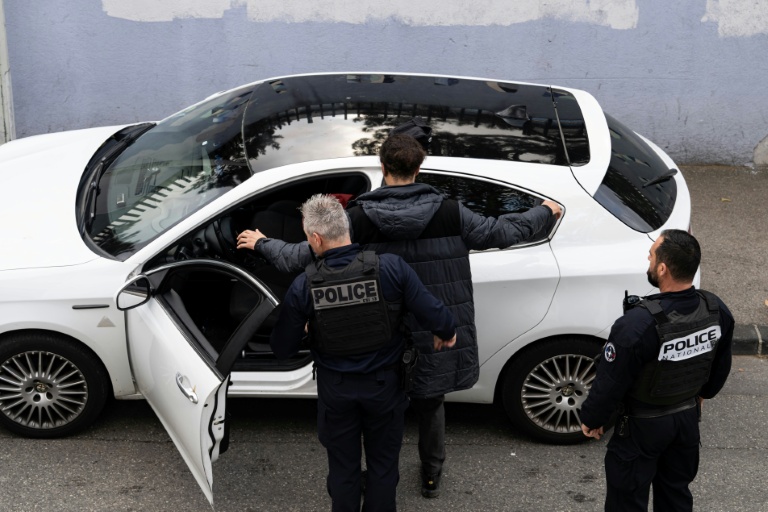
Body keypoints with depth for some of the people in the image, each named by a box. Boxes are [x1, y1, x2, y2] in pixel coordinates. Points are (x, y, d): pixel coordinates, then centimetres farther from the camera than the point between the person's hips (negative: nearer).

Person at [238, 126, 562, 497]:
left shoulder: (359, 219, -15)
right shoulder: (449, 213, -13)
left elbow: (302, 257, -11)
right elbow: (501, 232, -2)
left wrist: (262, 243, 9)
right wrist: (544, 213, 16)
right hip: (437, 341, 1)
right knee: (431, 407, 24)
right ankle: (431, 476, 42)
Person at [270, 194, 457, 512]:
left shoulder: (303, 286, -19)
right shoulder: (391, 268, -22)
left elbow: (283, 350, -10)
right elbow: (434, 316, -20)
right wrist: (446, 333, 3)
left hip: (335, 389, 0)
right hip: (384, 384, 0)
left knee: (342, 466, 21)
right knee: (383, 463, 21)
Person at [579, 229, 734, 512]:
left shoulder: (638, 324, -35)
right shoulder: (717, 311, -14)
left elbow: (611, 380, -23)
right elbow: (721, 366, 5)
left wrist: (592, 419, -6)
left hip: (643, 425, -6)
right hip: (688, 418, 6)